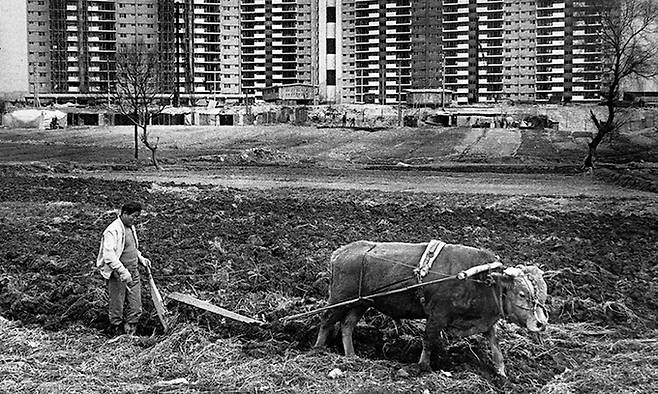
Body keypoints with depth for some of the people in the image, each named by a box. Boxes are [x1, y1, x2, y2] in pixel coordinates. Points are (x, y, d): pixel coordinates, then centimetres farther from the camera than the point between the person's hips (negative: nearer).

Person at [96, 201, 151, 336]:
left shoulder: (131, 227, 13)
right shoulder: (113, 231, -16)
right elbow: (108, 255, -27)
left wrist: (141, 259, 12)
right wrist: (122, 271, -34)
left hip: (133, 274, 8)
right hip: (117, 275, -8)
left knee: (136, 309, 9)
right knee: (117, 310, 1)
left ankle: (130, 334, 21)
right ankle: (116, 334, 16)